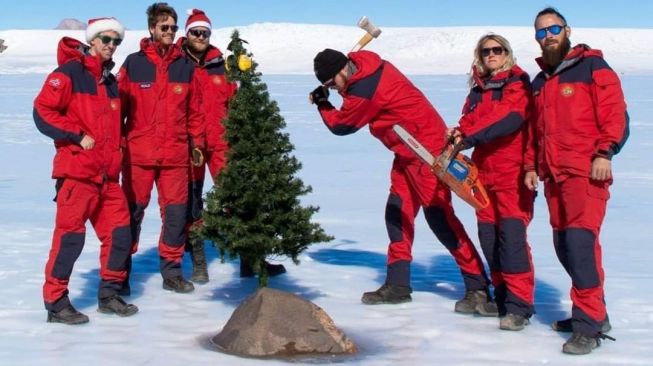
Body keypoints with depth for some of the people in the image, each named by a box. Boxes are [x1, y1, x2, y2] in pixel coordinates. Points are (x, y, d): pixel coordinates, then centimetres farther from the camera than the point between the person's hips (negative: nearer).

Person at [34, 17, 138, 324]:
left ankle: (109, 295, 22)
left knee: (120, 233, 8)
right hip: (77, 171, -8)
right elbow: (42, 111, -13)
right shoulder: (70, 73, -6)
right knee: (70, 236, -6)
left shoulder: (110, 81, 19)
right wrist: (78, 136, -15)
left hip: (108, 174, 8)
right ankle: (56, 302, 4)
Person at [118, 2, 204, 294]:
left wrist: (197, 142, 10)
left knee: (176, 211, 5)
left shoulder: (185, 66, 9)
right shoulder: (133, 63, 2)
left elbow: (195, 109, 13)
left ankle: (172, 270, 17)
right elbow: (119, 105, 3)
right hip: (138, 152, -2)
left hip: (176, 153, 2)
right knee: (133, 211, 3)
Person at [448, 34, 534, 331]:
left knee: (511, 232, -14)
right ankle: (502, 296, 18)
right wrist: (458, 134, -12)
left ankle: (519, 305, -12)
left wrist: (469, 136, -20)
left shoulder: (517, 83, -2)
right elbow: (468, 121, 11)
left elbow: (508, 118, -17)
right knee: (488, 235, 6)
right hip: (484, 171, 7)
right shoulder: (478, 90, 18)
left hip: (513, 172, -7)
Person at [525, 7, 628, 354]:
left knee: (580, 238, -17)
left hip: (586, 170, -8)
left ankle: (589, 324, -15)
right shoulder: (539, 82, 20)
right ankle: (593, 312, 21)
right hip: (553, 175, 8)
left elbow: (615, 114, -9)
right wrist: (530, 166, 19)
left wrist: (605, 153, -17)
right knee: (563, 243, 9)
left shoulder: (592, 66, -1)